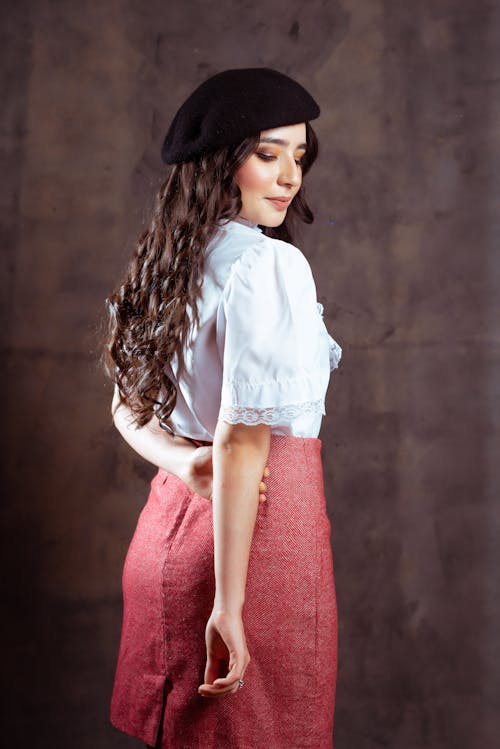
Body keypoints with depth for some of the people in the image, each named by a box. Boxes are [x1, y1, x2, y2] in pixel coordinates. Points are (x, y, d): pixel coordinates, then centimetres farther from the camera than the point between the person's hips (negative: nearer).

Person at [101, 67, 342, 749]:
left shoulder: (170, 259, 8)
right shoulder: (269, 265, -17)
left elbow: (129, 404, 14)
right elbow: (243, 443, -22)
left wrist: (189, 464, -5)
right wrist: (229, 606, -21)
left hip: (171, 513, 8)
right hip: (265, 522, -8)